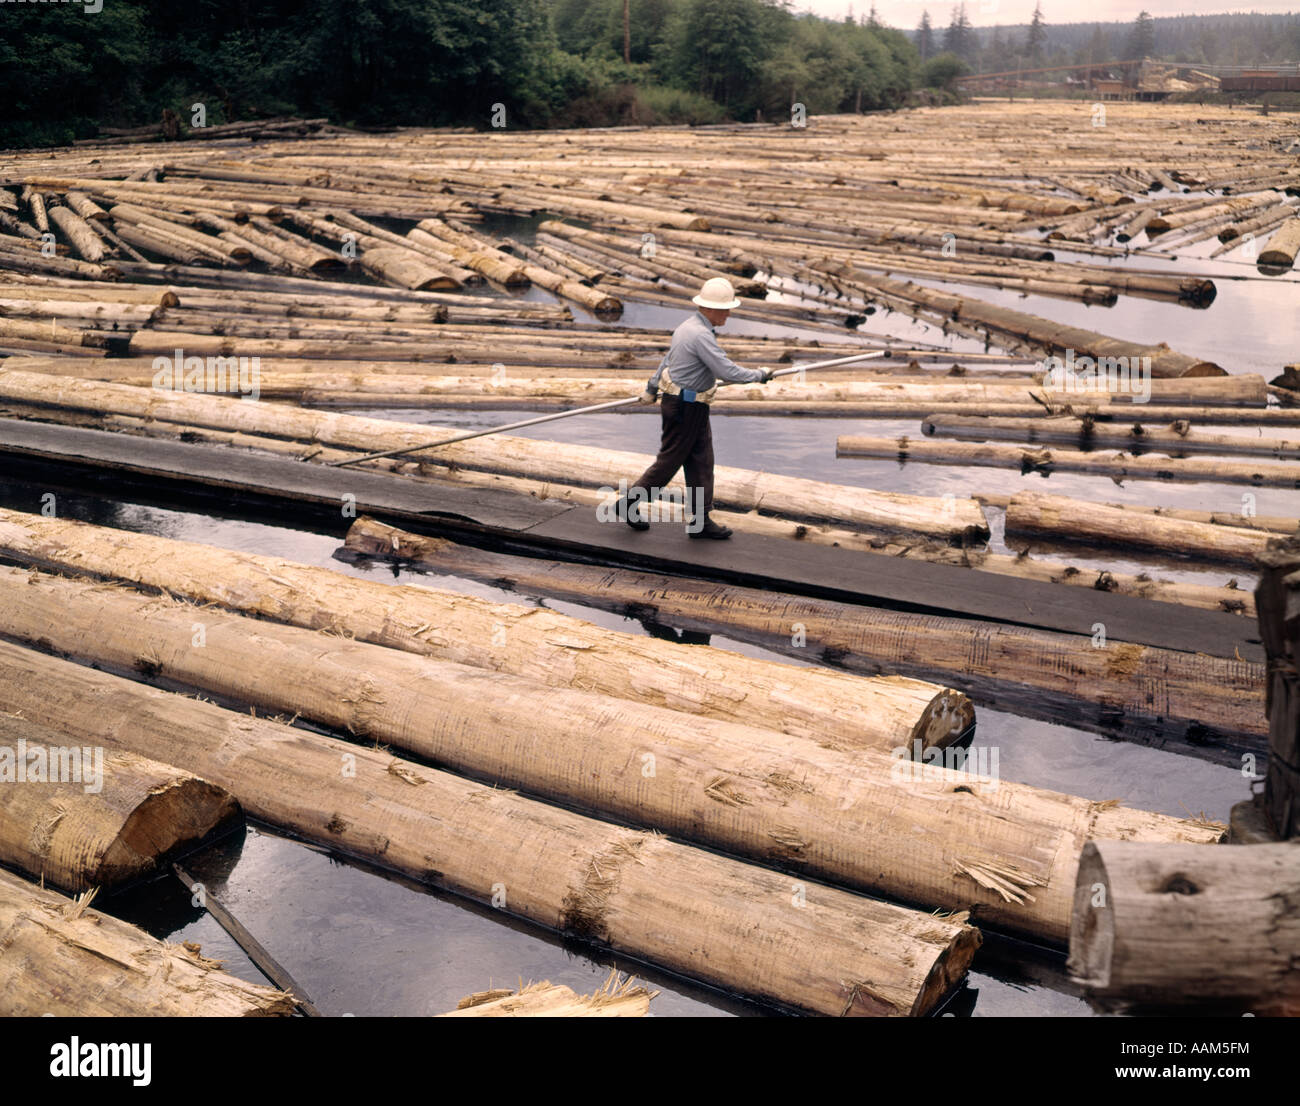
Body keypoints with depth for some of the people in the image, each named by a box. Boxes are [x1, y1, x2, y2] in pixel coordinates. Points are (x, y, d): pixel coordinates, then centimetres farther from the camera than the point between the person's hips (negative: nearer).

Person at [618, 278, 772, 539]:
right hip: (684, 408, -10)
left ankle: (699, 520, 15)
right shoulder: (701, 335, -23)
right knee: (669, 461, 2)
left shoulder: (690, 326, 10)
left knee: (701, 461, 10)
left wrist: (651, 389, 34)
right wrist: (759, 375, -13)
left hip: (692, 408, 10)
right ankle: (629, 504, 16)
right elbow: (728, 371, -27)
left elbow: (667, 359, 23)